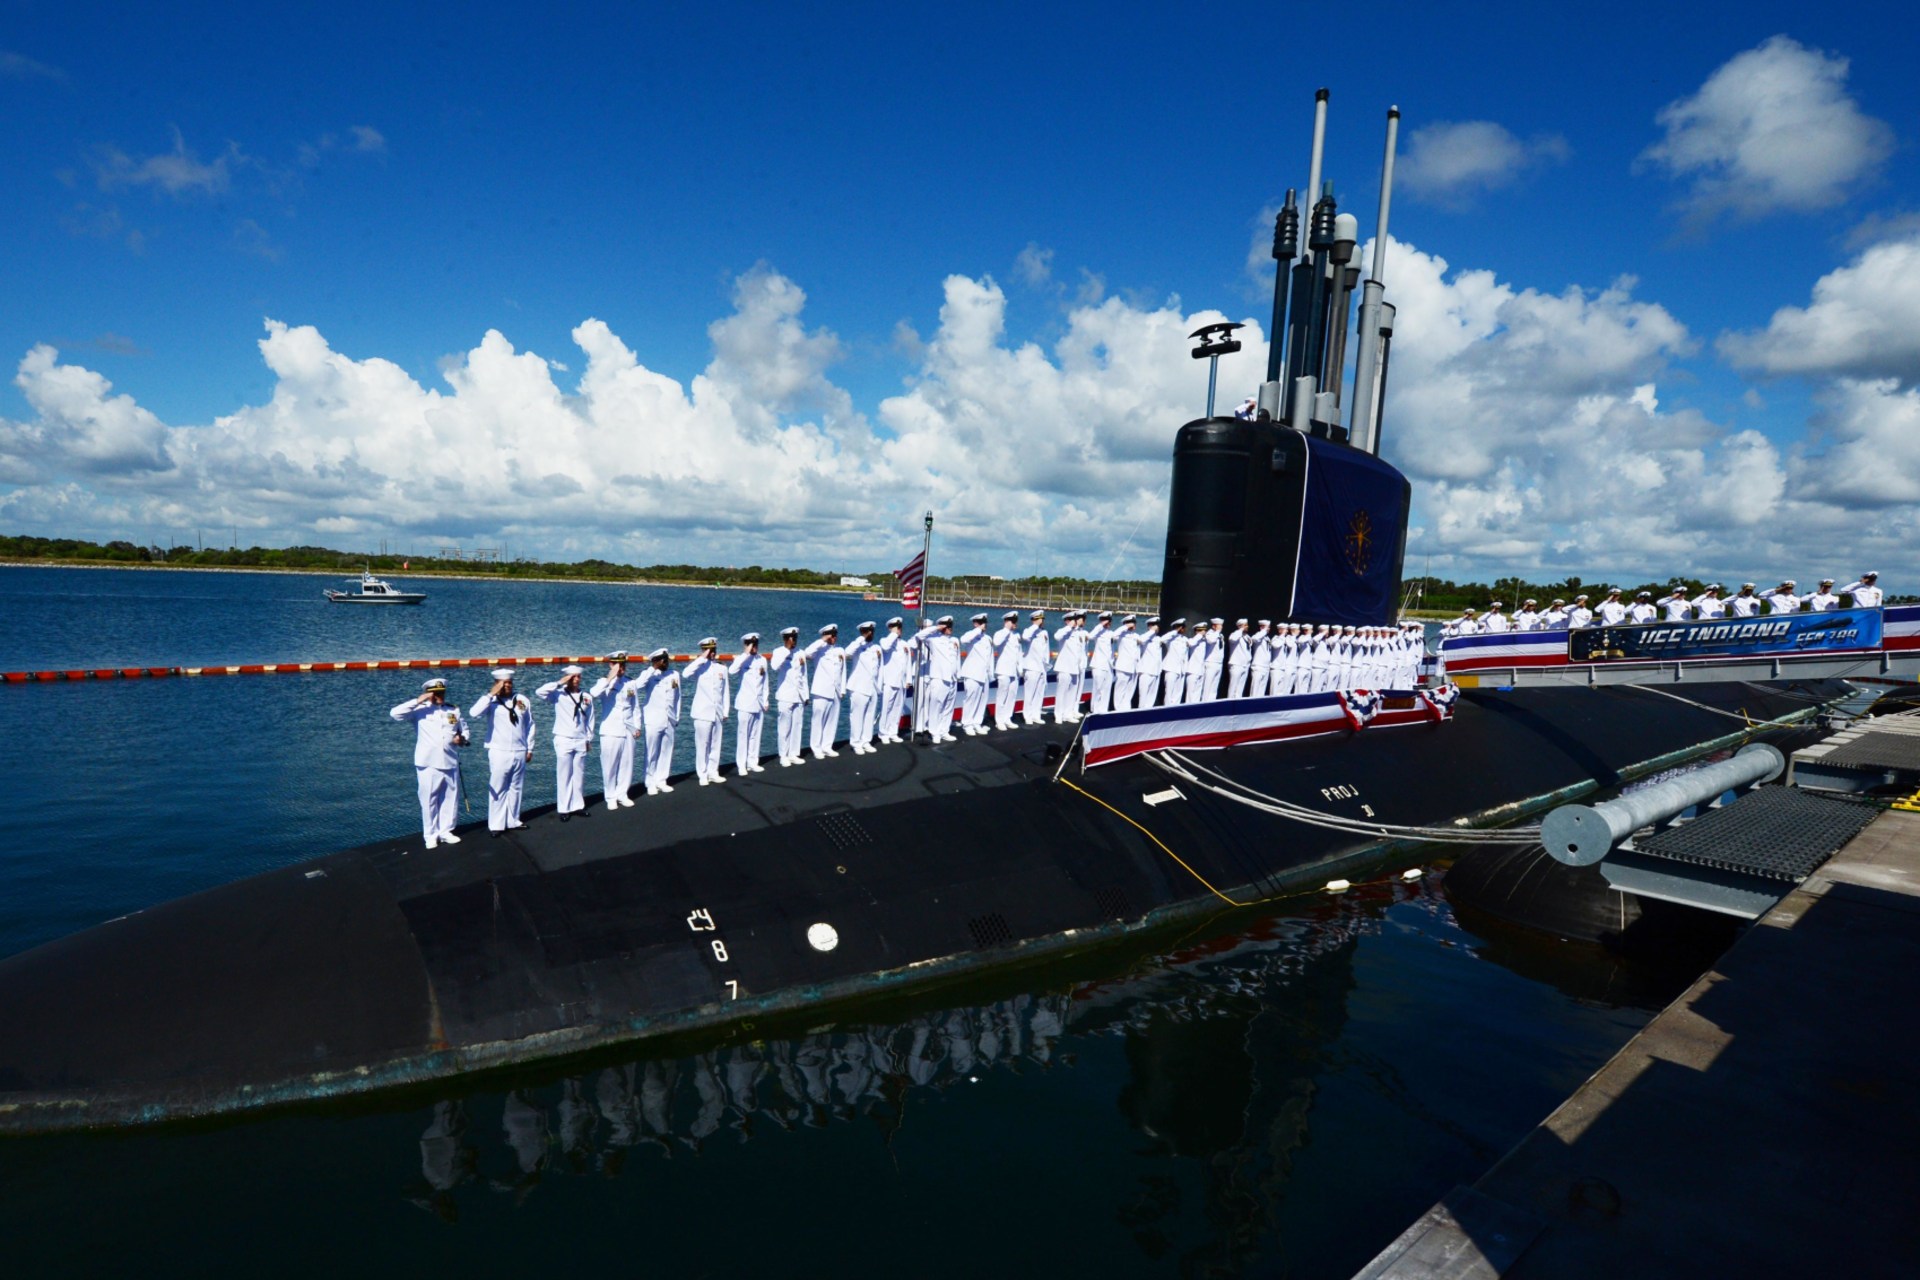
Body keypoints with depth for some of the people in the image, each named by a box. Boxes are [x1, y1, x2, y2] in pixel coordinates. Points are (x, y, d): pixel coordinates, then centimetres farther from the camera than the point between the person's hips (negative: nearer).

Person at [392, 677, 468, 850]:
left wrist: (462, 739, -1)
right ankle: (430, 835, 13)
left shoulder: (453, 710, 11)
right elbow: (395, 713, -15)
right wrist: (417, 701, -17)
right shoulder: (420, 710, -2)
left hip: (450, 763, 4)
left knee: (450, 799, 9)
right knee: (429, 800, 3)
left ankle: (446, 831, 22)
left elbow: (464, 728, 20)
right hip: (428, 764, -4)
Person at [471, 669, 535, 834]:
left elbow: (529, 725, 11)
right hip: (499, 753, -3)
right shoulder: (490, 701, -6)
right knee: (497, 789, 3)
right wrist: (491, 694, -22)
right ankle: (496, 825, 11)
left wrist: (530, 748, 11)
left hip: (519, 752, 4)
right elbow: (474, 714, -26)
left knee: (516, 788, 13)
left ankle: (513, 820, 25)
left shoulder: (522, 700, 4)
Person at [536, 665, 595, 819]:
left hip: (581, 741, 3)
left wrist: (589, 738, 10)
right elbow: (539, 692, -20)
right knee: (564, 775, 1)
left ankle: (578, 805, 21)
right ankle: (564, 808, 9)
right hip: (563, 741, -3)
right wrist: (560, 683, -17)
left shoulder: (586, 696, 5)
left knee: (579, 775, 10)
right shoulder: (559, 694, -4)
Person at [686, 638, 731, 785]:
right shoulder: (699, 667, -3)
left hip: (718, 713, 4)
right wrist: (702, 659, -19)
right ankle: (703, 775, 8)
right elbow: (685, 675, -25)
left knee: (715, 744, 9)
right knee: (702, 745, 0)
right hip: (703, 713, -4)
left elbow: (726, 691, 10)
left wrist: (726, 711, 7)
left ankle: (713, 773, 18)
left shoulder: (722, 668, 8)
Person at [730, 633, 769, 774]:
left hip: (759, 703, 4)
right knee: (743, 735, -1)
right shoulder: (741, 659, -6)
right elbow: (731, 671, -27)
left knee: (755, 735, 9)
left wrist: (765, 701, 12)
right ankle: (741, 765, 6)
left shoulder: (762, 659, 7)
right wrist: (746, 654, -22)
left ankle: (752, 762, 18)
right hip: (745, 703, -4)